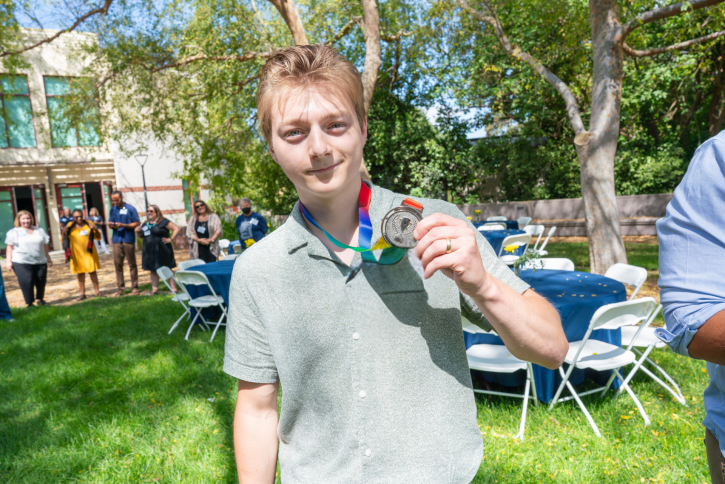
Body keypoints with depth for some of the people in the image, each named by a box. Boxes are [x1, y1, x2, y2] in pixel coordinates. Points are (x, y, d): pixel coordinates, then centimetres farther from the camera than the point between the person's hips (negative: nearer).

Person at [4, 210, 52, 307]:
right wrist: (8, 261, -5)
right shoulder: (13, 232, 6)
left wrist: (48, 258, 17)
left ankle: (40, 299, 25)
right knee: (27, 284, -7)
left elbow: (45, 245, 16)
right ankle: (30, 303, 1)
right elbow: (10, 247, 2)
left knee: (41, 282, 5)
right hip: (22, 263, -3)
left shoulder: (40, 231, 14)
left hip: (40, 262, 3)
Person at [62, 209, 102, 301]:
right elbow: (64, 240, 7)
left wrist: (95, 229, -16)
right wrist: (64, 233, -13)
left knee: (92, 271, 3)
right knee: (80, 273, 6)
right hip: (77, 254, 1)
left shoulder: (89, 224, 2)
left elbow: (98, 237, 3)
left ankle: (97, 291, 12)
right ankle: (82, 294, 12)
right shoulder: (70, 226, 4)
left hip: (89, 253, -1)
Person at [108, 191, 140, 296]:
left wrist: (123, 225, -17)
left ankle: (134, 287, 6)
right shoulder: (113, 209, 14)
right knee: (117, 264, 2)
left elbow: (137, 223, -5)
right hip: (116, 240, 4)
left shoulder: (130, 209, -1)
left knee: (132, 264, 1)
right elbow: (110, 223, 17)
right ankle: (120, 287, 9)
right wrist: (110, 225, -7)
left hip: (128, 239, -4)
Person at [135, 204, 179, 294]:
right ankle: (154, 289, 17)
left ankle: (174, 289, 1)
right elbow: (141, 235, 25)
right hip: (149, 251, 6)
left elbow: (176, 228, -9)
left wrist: (171, 239, -14)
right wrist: (137, 231, 4)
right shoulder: (145, 224, 14)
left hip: (162, 250, -6)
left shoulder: (163, 221, -5)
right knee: (153, 270, 10)